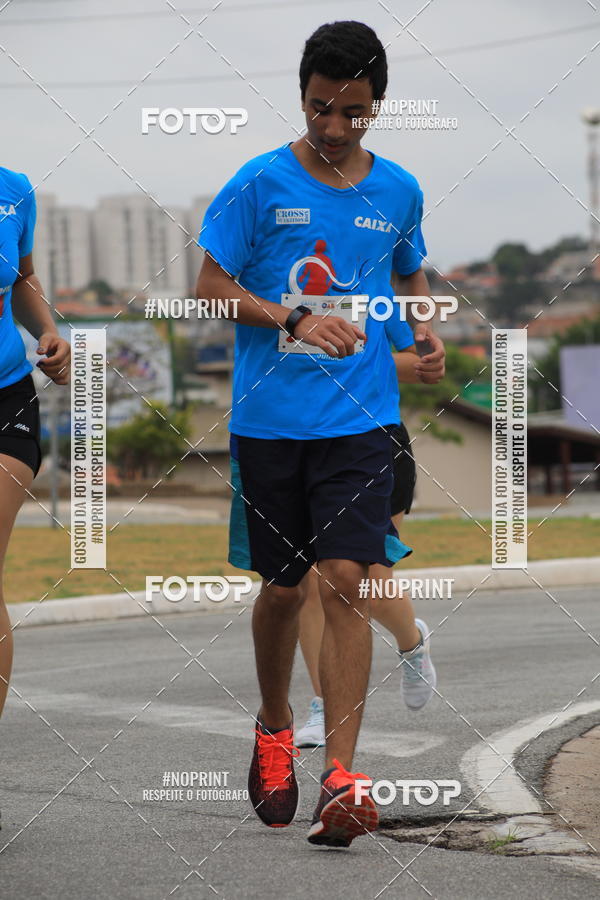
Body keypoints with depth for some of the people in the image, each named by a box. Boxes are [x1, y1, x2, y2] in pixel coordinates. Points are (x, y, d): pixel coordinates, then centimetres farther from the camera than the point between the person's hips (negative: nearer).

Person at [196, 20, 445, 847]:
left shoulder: (398, 190, 7)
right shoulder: (261, 183, -2)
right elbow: (211, 285, -1)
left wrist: (426, 329, 4)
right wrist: (295, 319, -15)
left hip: (360, 418, 1)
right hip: (268, 417, -1)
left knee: (345, 582, -12)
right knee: (282, 587, 10)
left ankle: (339, 778, -14)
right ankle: (274, 729, 37)